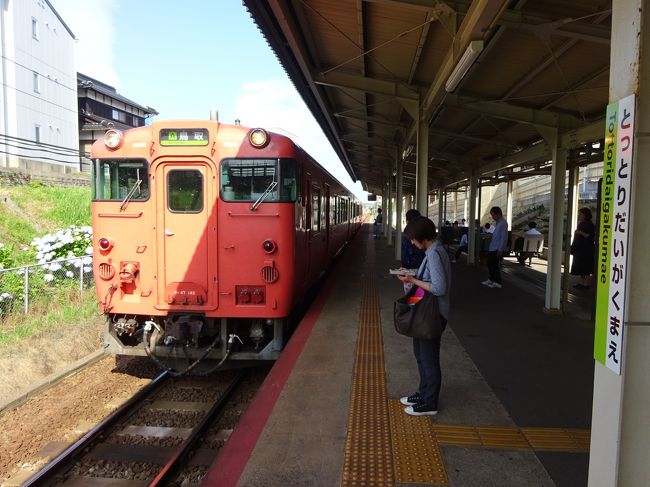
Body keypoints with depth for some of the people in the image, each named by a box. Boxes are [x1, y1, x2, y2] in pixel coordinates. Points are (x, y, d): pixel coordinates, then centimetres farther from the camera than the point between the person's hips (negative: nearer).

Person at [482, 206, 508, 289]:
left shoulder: (503, 223, -16)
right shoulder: (497, 223, 12)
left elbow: (504, 237, -19)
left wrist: (500, 250, -19)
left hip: (497, 249, -9)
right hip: (492, 248, 9)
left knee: (495, 265, -1)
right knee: (490, 264, 16)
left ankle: (498, 283, 11)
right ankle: (491, 279, 30)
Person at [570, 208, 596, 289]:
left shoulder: (589, 225, -10)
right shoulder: (581, 224, 16)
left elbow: (591, 236, -19)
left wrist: (581, 233, -27)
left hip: (586, 250, -9)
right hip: (579, 250, 9)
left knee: (585, 268, -5)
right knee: (580, 267, 10)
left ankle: (586, 284, -2)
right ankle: (581, 283, 16)